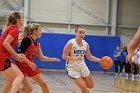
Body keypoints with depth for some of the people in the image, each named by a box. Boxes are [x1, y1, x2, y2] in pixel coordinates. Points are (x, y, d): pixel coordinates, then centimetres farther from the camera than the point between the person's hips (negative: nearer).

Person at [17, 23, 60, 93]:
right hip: (22, 66, -8)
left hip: (31, 66, 8)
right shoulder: (27, 39, -18)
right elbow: (19, 54, -20)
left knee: (43, 84, 2)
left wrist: (53, 59, 9)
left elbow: (41, 57, 17)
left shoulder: (37, 43, 8)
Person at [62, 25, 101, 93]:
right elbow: (64, 56, -17)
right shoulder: (71, 43, -18)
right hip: (73, 68, -6)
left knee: (91, 86, 13)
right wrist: (75, 58, -30)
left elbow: (90, 57, 11)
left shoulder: (86, 44, 0)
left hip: (82, 66, 6)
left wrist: (100, 60, -2)